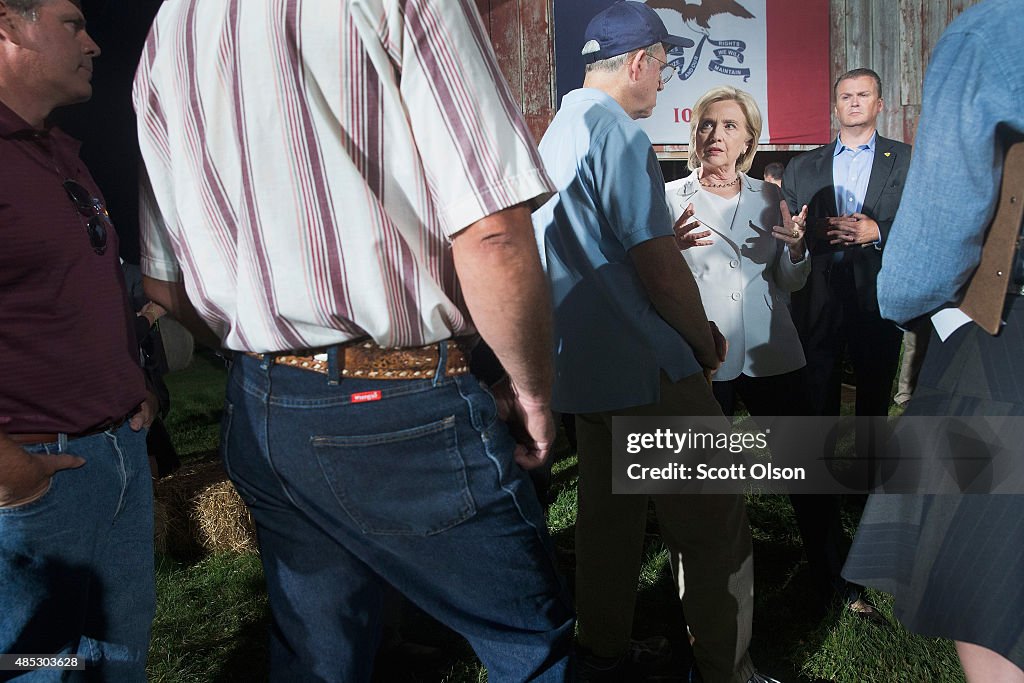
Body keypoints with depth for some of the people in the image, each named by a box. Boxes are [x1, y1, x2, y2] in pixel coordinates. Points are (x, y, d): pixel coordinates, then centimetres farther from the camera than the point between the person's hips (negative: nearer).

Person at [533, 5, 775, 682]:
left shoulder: (556, 135, 16)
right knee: (715, 526, 2)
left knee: (608, 520, 16)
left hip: (584, 367, 10)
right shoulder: (619, 134, -14)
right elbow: (660, 271, -18)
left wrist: (672, 233, 21)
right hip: (648, 371, -10)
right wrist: (707, 342, -3)